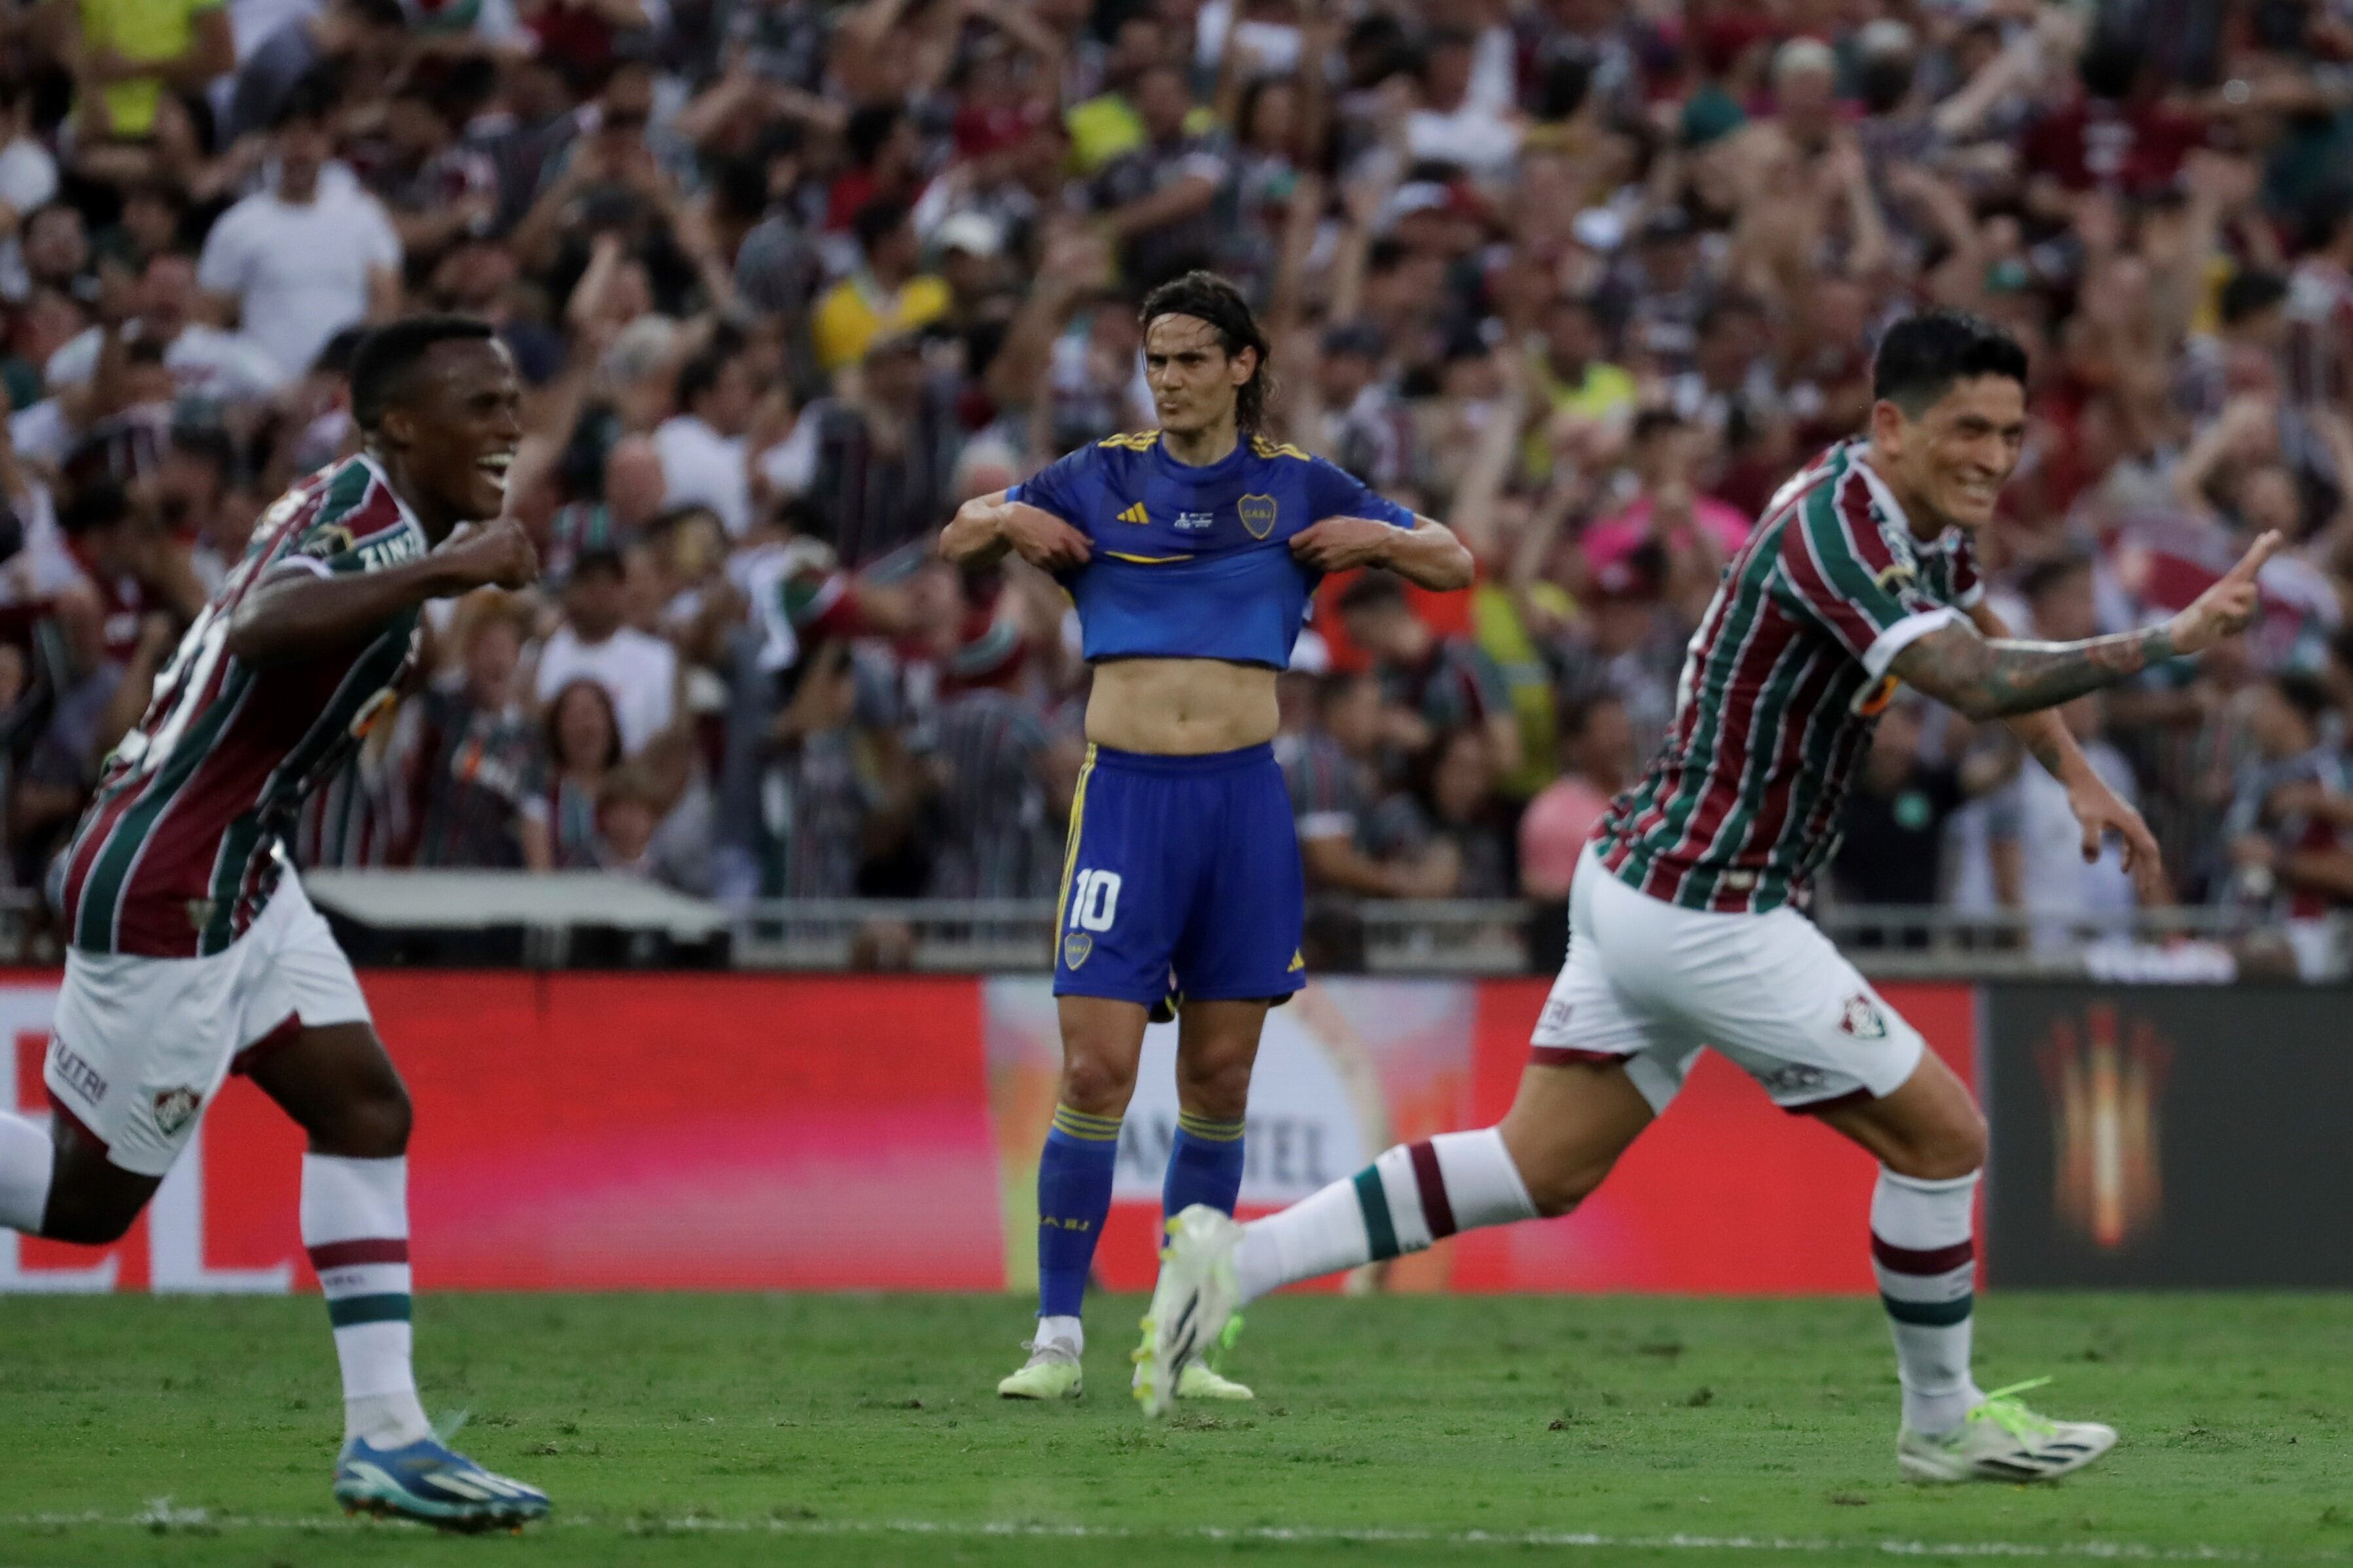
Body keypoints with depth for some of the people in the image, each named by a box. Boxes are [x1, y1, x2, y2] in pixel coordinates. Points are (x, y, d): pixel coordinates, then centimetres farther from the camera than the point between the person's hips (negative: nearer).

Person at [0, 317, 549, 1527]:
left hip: (233, 880, 10)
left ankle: (385, 1438, 1)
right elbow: (263, 627, -43)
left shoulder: (362, 512, 9)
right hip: (164, 894, -10)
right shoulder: (371, 513, -21)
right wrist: (441, 571, -44)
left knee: (363, 1111, 3)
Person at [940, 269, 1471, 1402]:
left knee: (1219, 1082, 4)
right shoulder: (1100, 480, 6)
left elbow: (1454, 563, 14)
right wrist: (1009, 521, -3)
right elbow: (955, 541, 19)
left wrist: (1374, 539, -5)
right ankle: (1058, 1337, -4)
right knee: (1095, 1073, -10)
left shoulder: (1295, 488, 7)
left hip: (1244, 797, 1)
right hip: (1124, 793, -1)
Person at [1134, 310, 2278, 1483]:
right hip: (1702, 914, -10)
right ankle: (1943, 1427, 15)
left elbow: (1983, 640, 30)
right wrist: (2169, 645, -37)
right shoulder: (1838, 530, -23)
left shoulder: (1916, 522, 8)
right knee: (1941, 1134, 0)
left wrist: (2078, 774, 20)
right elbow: (1973, 682, -36)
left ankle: (1235, 1261, 8)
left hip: (1638, 886, 10)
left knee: (1539, 1171, 12)